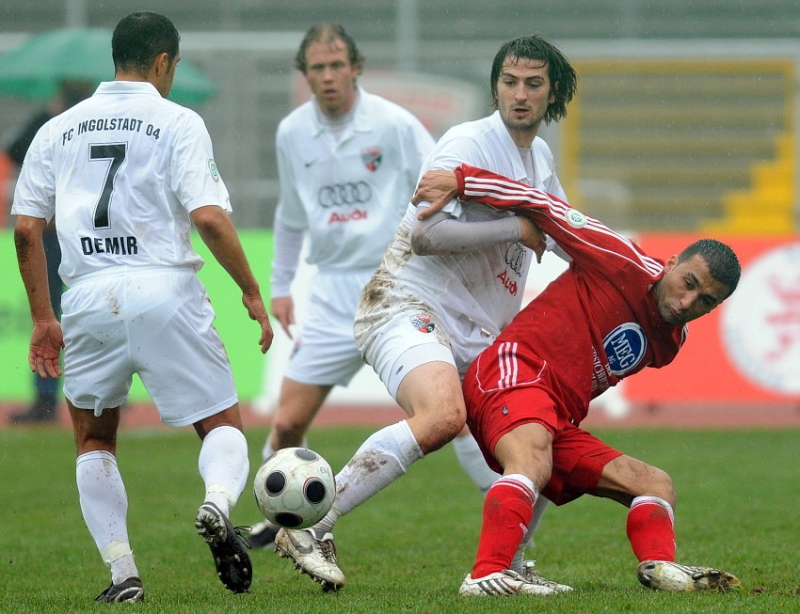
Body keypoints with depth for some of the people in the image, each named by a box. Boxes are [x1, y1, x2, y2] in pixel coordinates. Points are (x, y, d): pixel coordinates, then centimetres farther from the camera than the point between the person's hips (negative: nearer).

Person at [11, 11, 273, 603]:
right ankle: (218, 503, -23)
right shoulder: (177, 122, 2)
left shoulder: (58, 129, 13)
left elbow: (26, 229, 11)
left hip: (88, 299, 3)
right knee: (223, 424, 9)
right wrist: (252, 293, 0)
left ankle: (122, 571, 5)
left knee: (94, 440, 19)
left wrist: (43, 319, 17)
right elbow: (209, 217, -9)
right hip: (164, 290, -3)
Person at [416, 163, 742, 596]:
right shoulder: (627, 267, -2)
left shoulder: (669, 343, 21)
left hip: (559, 425, 9)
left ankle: (659, 566, -20)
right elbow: (546, 208, -1)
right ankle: (487, 577, -52)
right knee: (533, 464, -37)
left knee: (656, 485, 7)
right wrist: (461, 180, -5)